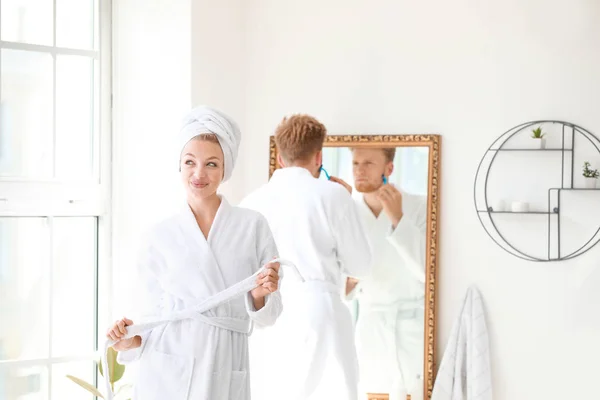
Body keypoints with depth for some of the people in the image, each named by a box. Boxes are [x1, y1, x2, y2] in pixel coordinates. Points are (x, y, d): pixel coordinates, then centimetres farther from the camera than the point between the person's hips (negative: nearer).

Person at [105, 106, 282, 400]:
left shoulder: (253, 226, 2)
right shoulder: (161, 236, 5)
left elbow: (266, 315, 5)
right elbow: (158, 312, 10)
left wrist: (260, 295, -15)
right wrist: (133, 340, -7)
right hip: (166, 375, 0)